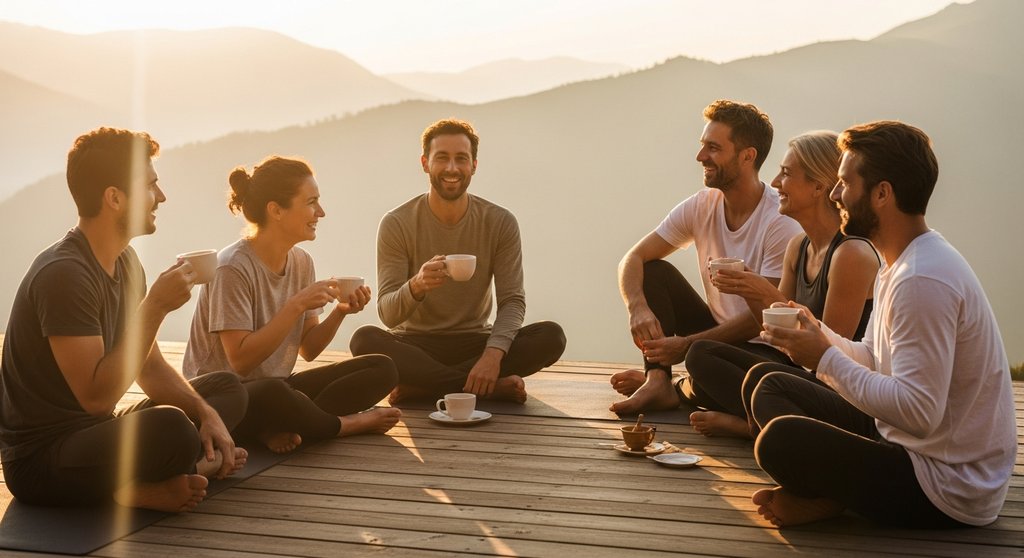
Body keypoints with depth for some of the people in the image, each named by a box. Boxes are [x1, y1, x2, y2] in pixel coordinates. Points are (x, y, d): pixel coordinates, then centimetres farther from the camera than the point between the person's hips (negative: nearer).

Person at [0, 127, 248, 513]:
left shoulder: (126, 262, 8)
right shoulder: (63, 274, -21)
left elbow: (151, 369, 12)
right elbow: (97, 397, -27)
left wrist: (205, 413, -5)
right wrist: (155, 306, -26)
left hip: (95, 434, 10)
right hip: (39, 459, -10)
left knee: (228, 390, 11)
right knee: (171, 430, -37)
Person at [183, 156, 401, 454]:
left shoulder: (301, 262, 5)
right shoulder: (233, 268, -17)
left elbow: (308, 350, 8)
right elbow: (241, 360, -22)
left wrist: (339, 313, -11)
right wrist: (296, 306, -25)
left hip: (277, 387, 8)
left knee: (382, 369, -9)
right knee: (274, 392, -43)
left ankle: (280, 428, -23)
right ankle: (348, 424, -13)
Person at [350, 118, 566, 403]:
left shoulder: (501, 222, -5)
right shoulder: (396, 224, -9)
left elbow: (513, 300, -10)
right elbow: (387, 314, -14)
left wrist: (494, 353, -31)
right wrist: (416, 286, -39)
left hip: (475, 343, 1)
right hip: (416, 345, -1)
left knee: (551, 336, -24)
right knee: (365, 339, -33)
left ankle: (421, 386, -23)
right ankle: (492, 386, -25)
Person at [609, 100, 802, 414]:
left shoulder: (781, 221, -19)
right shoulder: (701, 207, -2)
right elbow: (632, 259, -3)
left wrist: (687, 345, -24)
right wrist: (638, 307, -25)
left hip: (764, 347, -6)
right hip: (718, 332, 7)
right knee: (654, 270, -8)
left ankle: (669, 382, -2)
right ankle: (658, 383, -19)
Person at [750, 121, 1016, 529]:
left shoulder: (922, 280, -24)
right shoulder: (906, 262, 9)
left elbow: (918, 412, -29)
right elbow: (877, 362, 13)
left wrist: (825, 358, -21)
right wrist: (819, 336, -2)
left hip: (948, 491, -11)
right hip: (908, 445, 11)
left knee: (779, 439, -30)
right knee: (771, 387, 11)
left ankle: (831, 501, -1)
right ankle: (836, 492, -7)